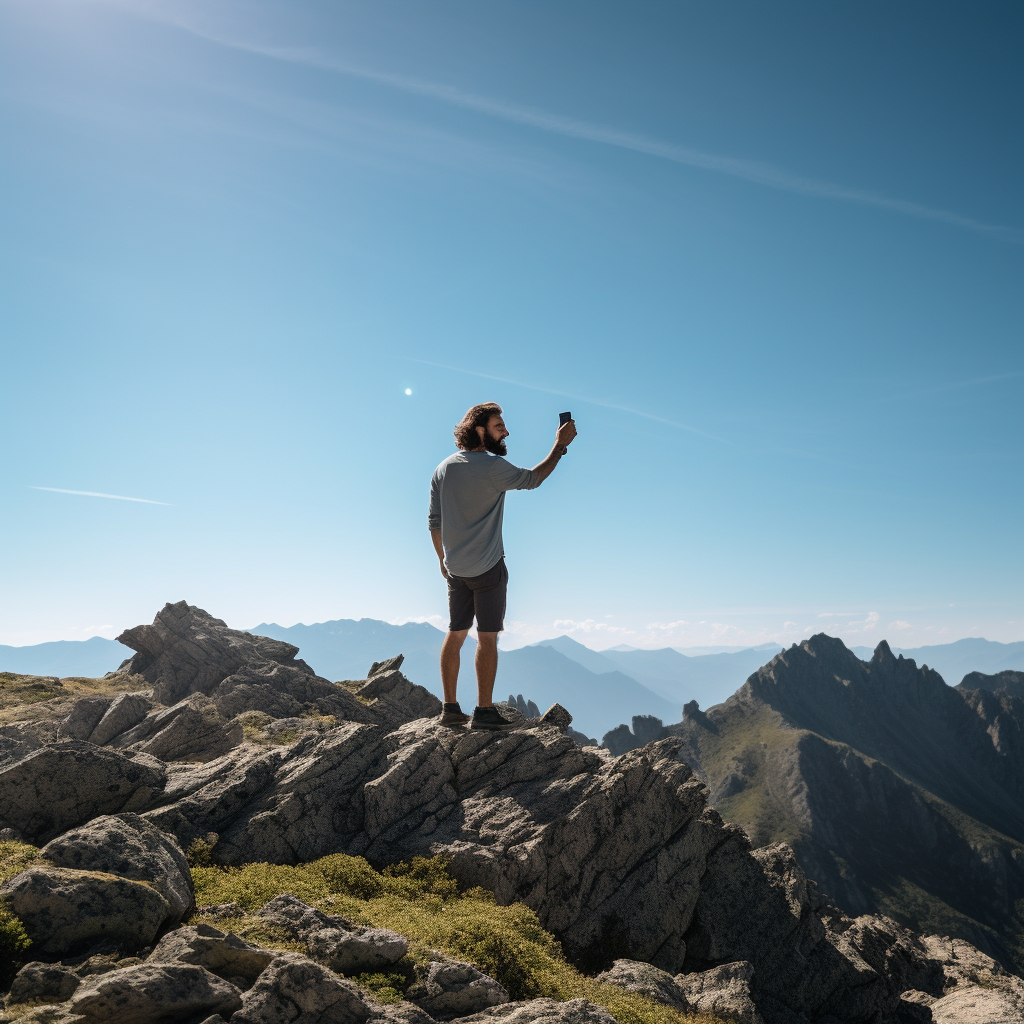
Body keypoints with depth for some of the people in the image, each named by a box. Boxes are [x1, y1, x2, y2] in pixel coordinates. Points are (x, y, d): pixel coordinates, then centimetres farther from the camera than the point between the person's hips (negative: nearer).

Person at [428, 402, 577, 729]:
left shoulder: (443, 469, 6)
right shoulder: (492, 466, -14)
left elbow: (434, 521, 10)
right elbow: (532, 479, -1)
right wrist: (560, 445, 6)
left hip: (454, 568, 6)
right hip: (487, 568, -6)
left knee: (455, 634, 12)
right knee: (487, 638, 0)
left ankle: (450, 708, 16)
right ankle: (484, 711, 4)